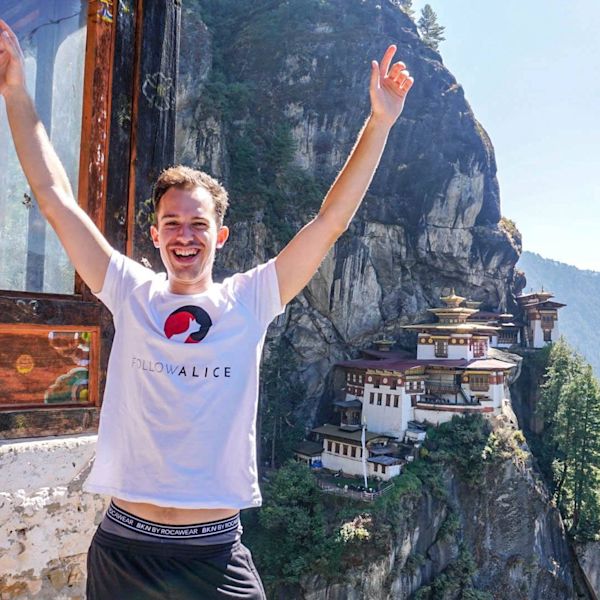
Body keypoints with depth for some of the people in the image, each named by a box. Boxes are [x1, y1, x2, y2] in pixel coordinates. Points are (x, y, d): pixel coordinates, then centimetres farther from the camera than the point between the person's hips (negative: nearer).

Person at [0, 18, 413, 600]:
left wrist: (379, 122, -9)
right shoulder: (131, 293, 0)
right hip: (122, 545, 1)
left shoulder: (248, 301, -2)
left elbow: (331, 220, -6)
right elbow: (55, 198, 0)